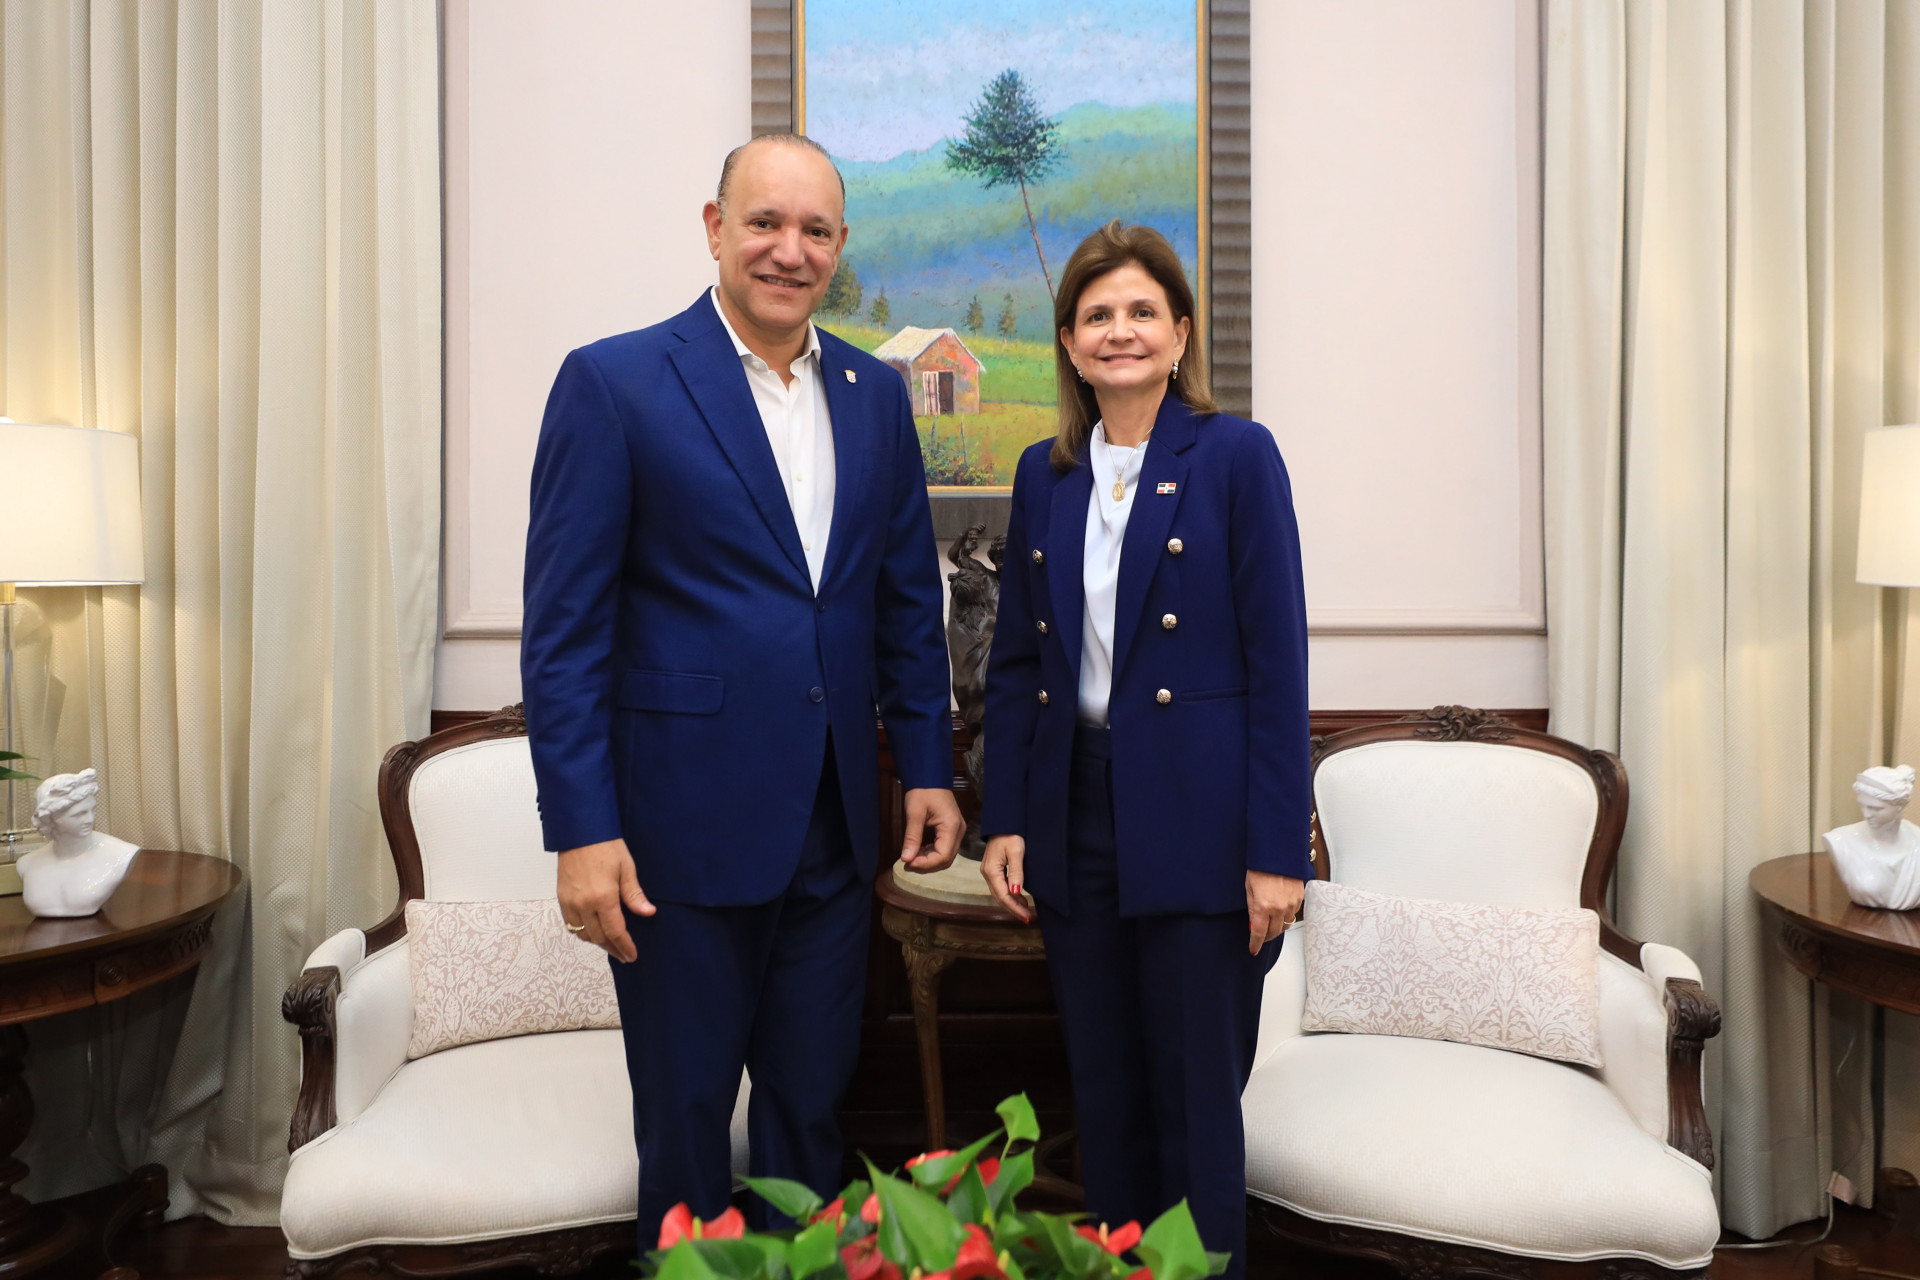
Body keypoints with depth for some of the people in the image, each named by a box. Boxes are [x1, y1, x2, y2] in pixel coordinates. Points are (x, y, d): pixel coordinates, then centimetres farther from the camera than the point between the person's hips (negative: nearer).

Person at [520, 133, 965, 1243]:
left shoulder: (876, 393, 8)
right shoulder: (614, 383, -7)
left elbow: (908, 597, 12)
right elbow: (563, 629, -10)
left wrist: (928, 766, 7)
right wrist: (582, 830, -14)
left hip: (834, 829, 4)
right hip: (684, 828, -4)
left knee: (812, 1102, 18)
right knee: (686, 1116, 13)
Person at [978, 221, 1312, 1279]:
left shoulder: (1237, 456, -5)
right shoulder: (1045, 476, 9)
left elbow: (1276, 662, -9)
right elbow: (1015, 661, 11)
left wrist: (1277, 849, -12)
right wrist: (1001, 819, 4)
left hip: (1196, 826, -4)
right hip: (1075, 817, 5)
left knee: (1196, 1101, 7)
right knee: (1103, 1096, 16)